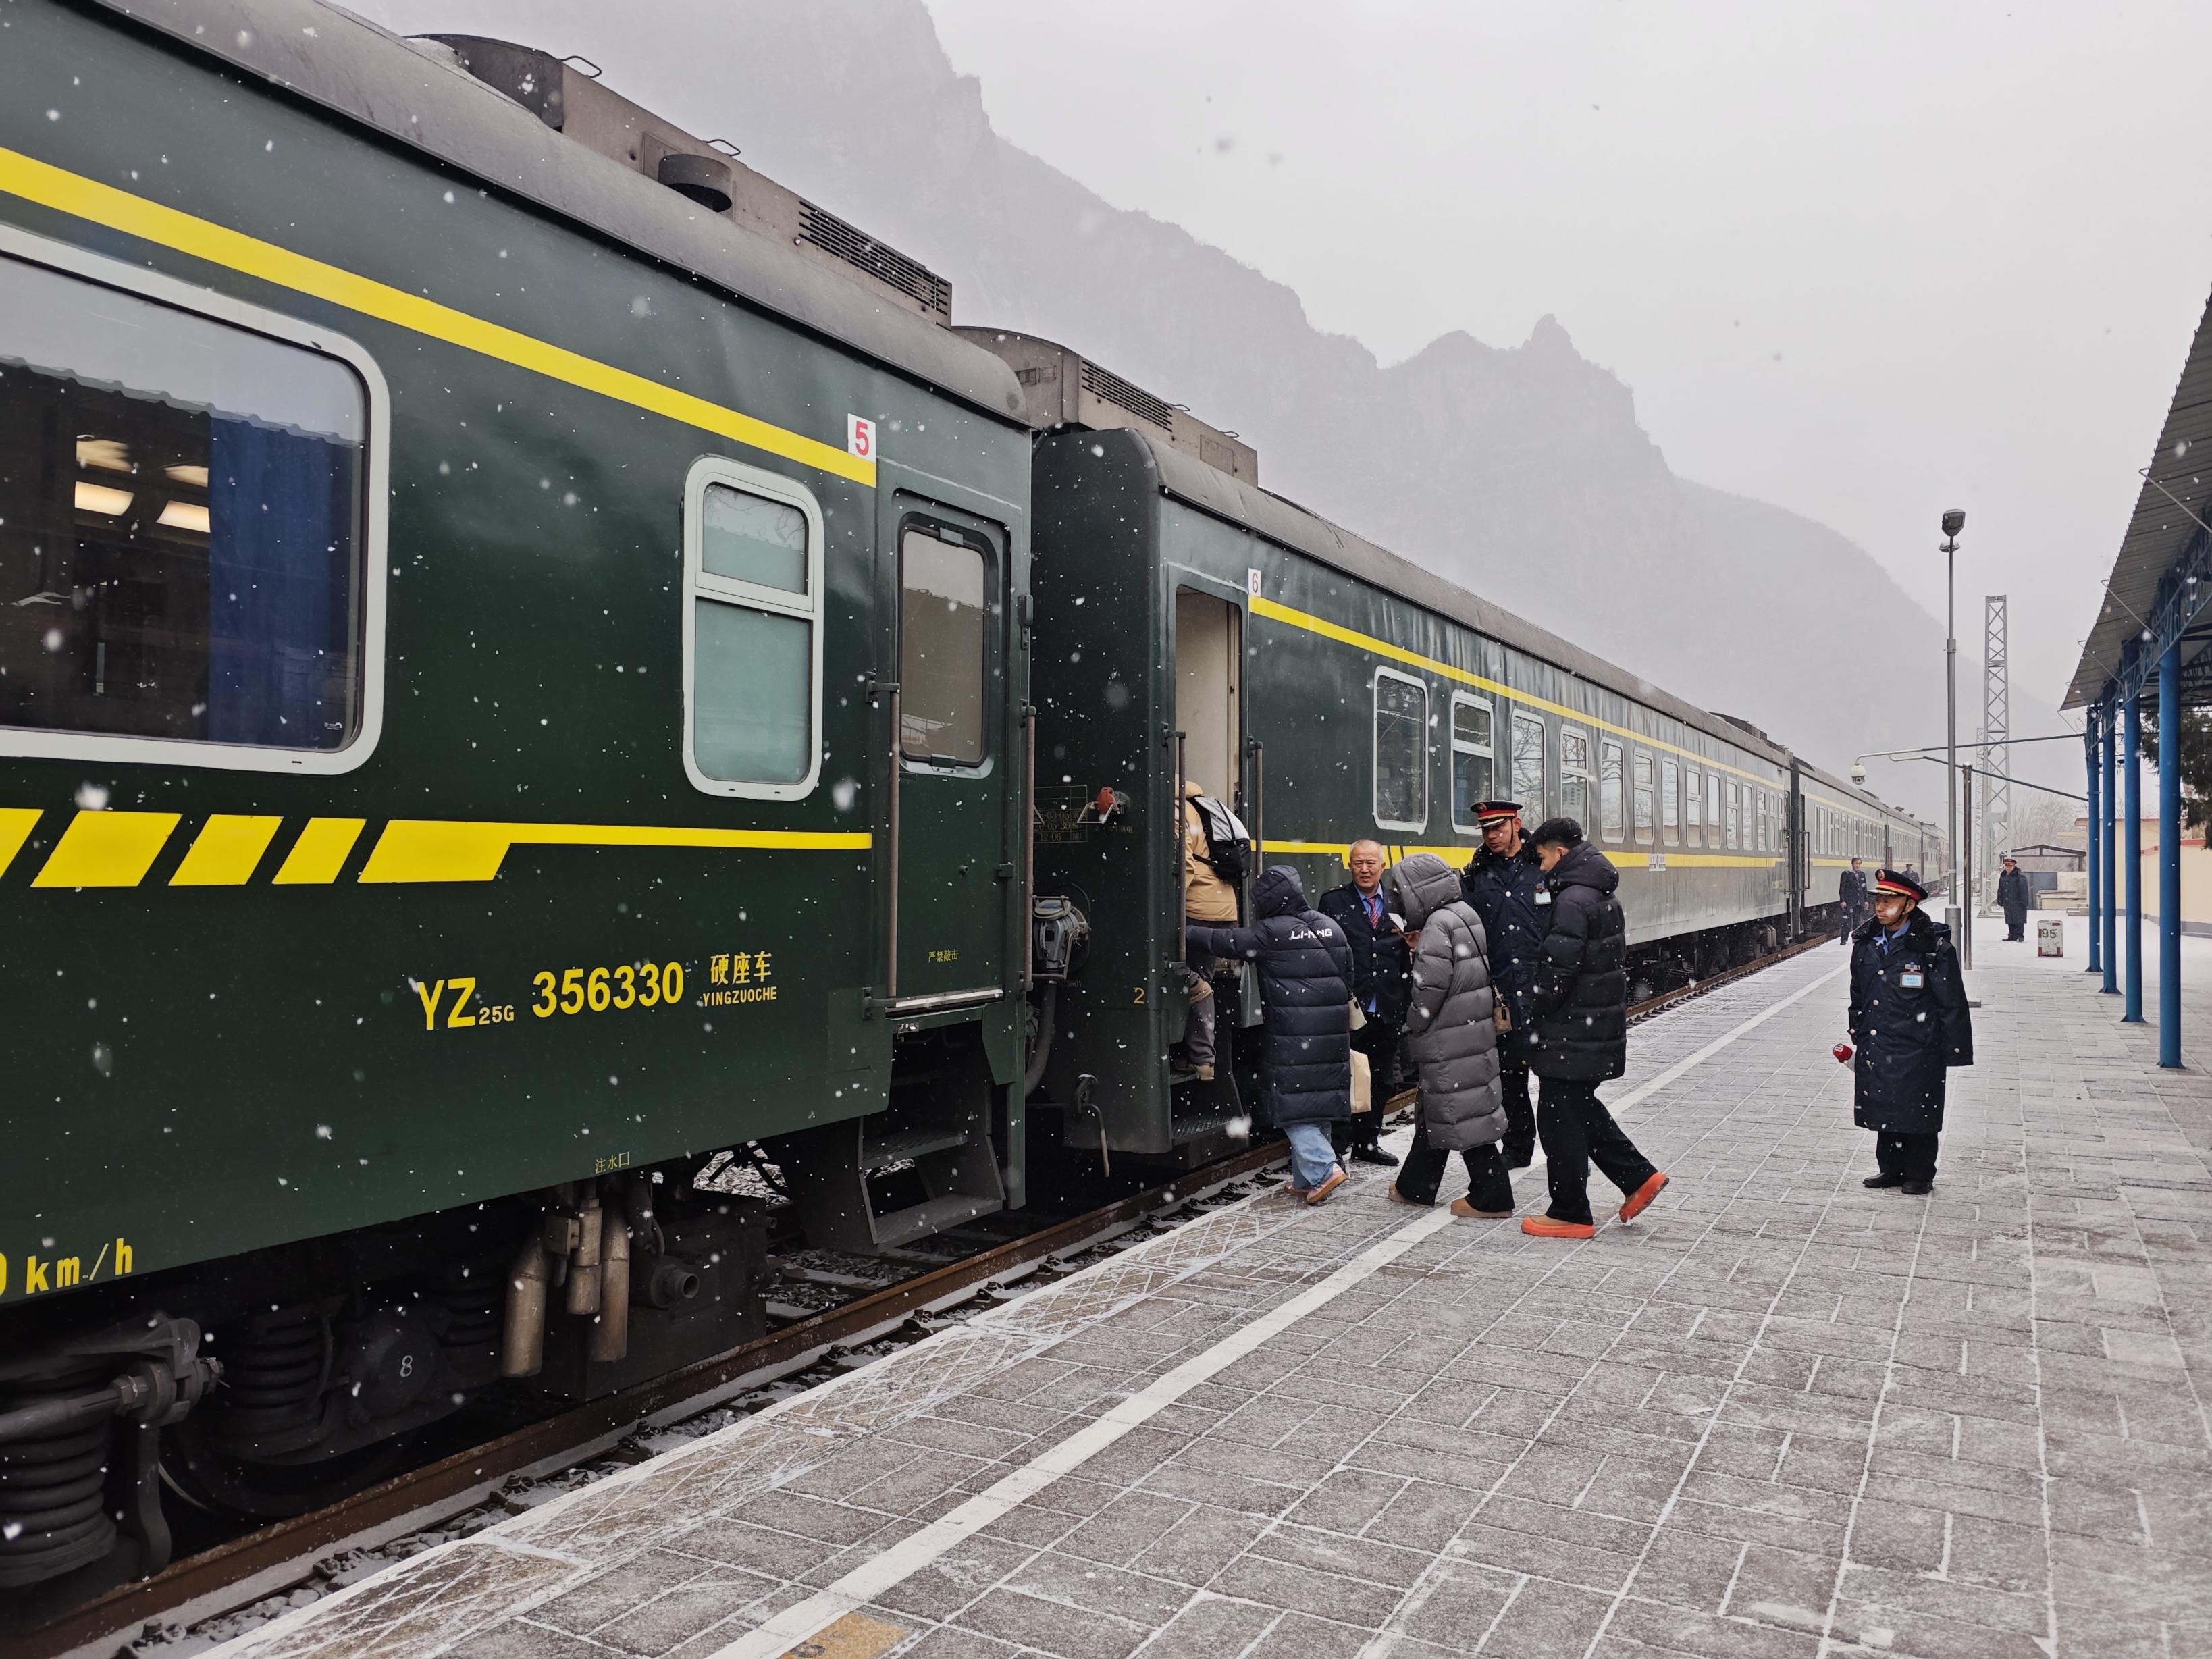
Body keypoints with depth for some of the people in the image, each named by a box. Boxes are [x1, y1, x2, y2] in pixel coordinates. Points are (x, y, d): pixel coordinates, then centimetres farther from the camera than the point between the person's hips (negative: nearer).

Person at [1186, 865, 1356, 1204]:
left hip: (1293, 1038, -7)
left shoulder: (1271, 933, -10)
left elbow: (1225, 942, -5)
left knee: (1292, 1104, 1)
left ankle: (1322, 1170, -10)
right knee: (1320, 1101, 12)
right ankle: (1305, 1179, 19)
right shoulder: (1330, 927, 10)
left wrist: (1186, 931, 7)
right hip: (1333, 1037, 7)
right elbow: (1348, 976, 14)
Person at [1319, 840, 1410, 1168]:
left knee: (1381, 1081, 13)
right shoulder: (1333, 902, 0)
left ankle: (1368, 1143, 26)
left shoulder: (1397, 904, 10)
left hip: (1387, 1011, 4)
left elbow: (1406, 956, 12)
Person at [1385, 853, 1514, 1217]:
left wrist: (1414, 1024, -7)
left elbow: (1430, 985, -21)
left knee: (1462, 1112, -2)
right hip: (1472, 1028, 10)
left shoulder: (1439, 924, -17)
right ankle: (1415, 1187, 26)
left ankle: (1491, 1197, 6)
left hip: (1451, 1040, -10)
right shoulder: (1464, 914, 12)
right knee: (1435, 1109, 16)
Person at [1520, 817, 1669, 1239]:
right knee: (1582, 1108, 22)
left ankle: (1570, 1214, 8)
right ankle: (1638, 1177, 23)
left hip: (1573, 1033, -10)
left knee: (1559, 1118, 0)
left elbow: (1558, 971, -23)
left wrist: (1529, 1013, -10)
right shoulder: (1602, 896, 13)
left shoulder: (1573, 901, -19)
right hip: (1601, 1025, 10)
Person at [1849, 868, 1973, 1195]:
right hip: (1876, 1049, 5)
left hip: (1918, 1049, -5)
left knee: (1918, 1114, 5)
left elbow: (1952, 1003, -7)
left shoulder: (1933, 946, -10)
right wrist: (1858, 1037, 17)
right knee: (1885, 1110, 13)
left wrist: (1954, 1050, -7)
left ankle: (1920, 1176, 20)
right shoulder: (1866, 944, 5)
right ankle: (1891, 1168, 28)